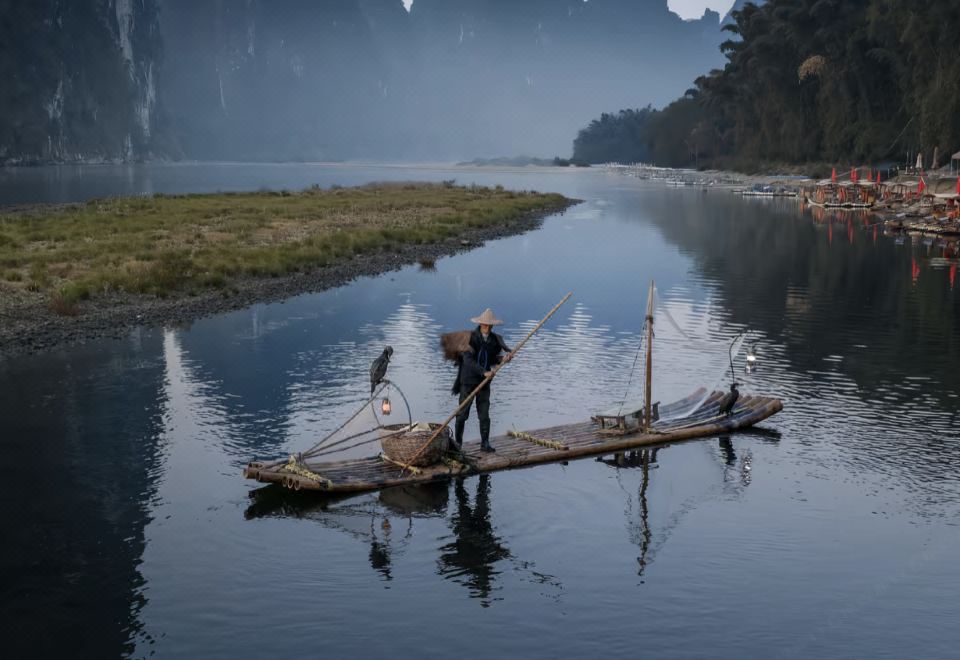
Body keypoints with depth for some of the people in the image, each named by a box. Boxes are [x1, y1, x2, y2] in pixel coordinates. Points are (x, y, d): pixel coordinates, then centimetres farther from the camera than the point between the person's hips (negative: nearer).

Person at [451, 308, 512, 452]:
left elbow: (499, 356, 3)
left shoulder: (495, 340, 2)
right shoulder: (470, 338, -14)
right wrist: (484, 372, -32)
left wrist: (505, 358, -21)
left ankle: (485, 443, 6)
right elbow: (468, 360, -23)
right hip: (468, 381, -4)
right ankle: (457, 442, 14)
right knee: (463, 413, 1)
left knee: (484, 414, 1)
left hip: (484, 382, 4)